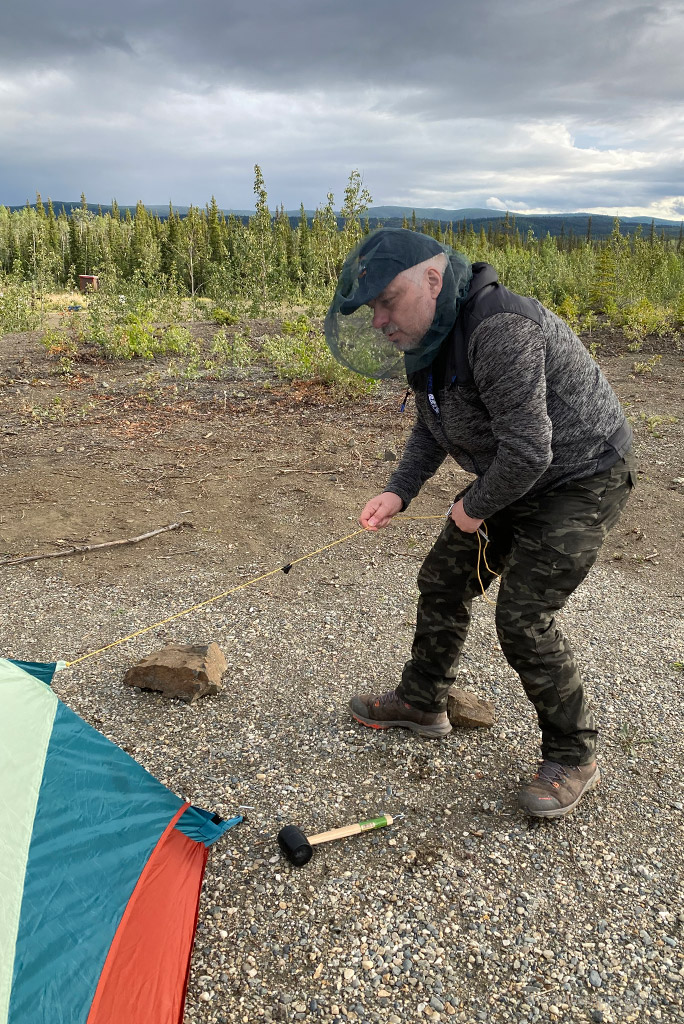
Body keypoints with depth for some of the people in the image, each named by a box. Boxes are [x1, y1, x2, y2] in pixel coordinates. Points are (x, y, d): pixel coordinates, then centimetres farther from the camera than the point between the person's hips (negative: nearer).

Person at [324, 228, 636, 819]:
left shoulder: (499, 330, -32)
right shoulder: (432, 336, 0)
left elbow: (528, 449, -33)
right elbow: (433, 426, 12)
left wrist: (476, 508, -16)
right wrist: (400, 491, -3)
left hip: (581, 480, -9)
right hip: (512, 479, 9)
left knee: (524, 618, -11)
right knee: (443, 582, 12)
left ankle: (573, 758, 12)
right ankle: (421, 703, 33)